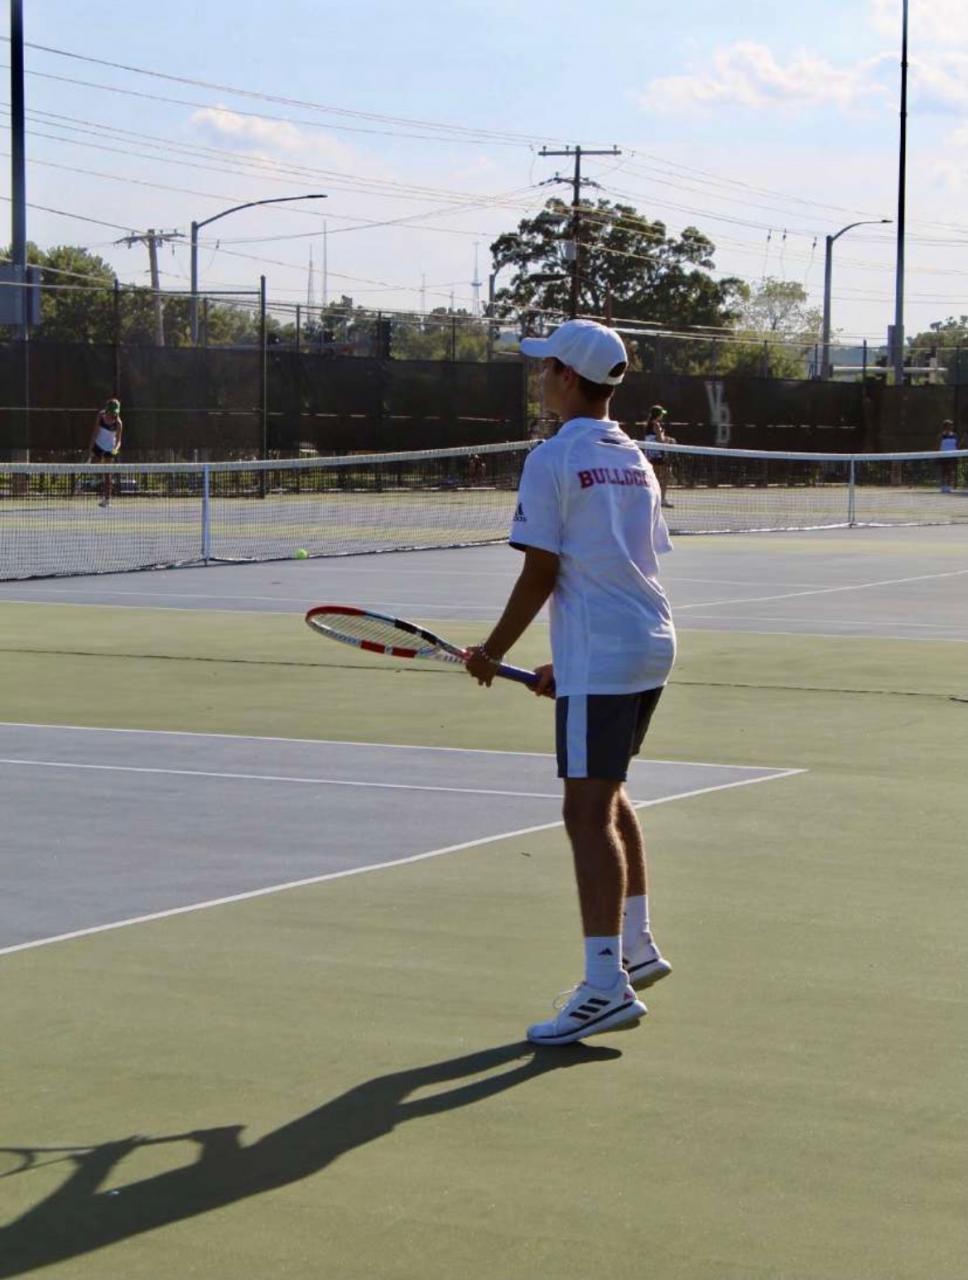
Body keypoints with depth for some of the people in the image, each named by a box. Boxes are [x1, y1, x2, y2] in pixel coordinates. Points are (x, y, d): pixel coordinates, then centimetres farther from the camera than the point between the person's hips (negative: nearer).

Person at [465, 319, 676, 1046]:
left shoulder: (553, 461, -9)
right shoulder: (635, 461, 15)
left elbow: (540, 574, -11)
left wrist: (493, 653, 0)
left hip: (600, 658, -9)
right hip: (652, 643, 9)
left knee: (588, 814, -10)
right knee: (609, 798, 23)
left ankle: (606, 987, -16)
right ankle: (637, 948, 31)